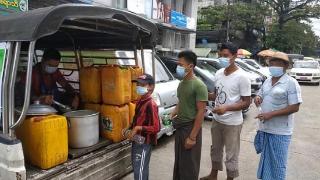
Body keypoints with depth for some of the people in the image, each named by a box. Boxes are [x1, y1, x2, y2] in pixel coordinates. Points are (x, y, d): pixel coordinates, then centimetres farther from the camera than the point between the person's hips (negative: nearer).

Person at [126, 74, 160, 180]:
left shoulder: (151, 104, -21)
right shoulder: (140, 101, 6)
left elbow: (156, 128, -24)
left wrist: (138, 128, -26)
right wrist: (131, 128, 6)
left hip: (144, 142, -9)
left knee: (139, 169, 1)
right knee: (137, 166, 21)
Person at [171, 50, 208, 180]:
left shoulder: (199, 86, -18)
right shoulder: (181, 83, 6)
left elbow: (201, 112, -19)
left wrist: (192, 137, -20)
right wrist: (172, 116, 3)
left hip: (190, 128, -7)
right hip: (179, 128, 8)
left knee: (189, 165, 7)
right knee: (178, 162, 21)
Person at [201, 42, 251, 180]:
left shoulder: (242, 77, -17)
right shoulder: (218, 73, 3)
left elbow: (246, 103, -16)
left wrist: (226, 108, -28)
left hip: (232, 123, -7)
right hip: (216, 120, 7)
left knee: (231, 155, 8)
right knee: (215, 149, 23)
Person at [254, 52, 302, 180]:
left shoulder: (291, 83, -13)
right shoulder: (267, 81, 9)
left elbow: (294, 107, -17)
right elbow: (260, 97, 19)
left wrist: (271, 114, -23)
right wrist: (257, 98, -6)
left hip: (280, 132, -6)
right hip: (264, 128, 6)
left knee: (277, 164, 7)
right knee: (266, 161, 20)